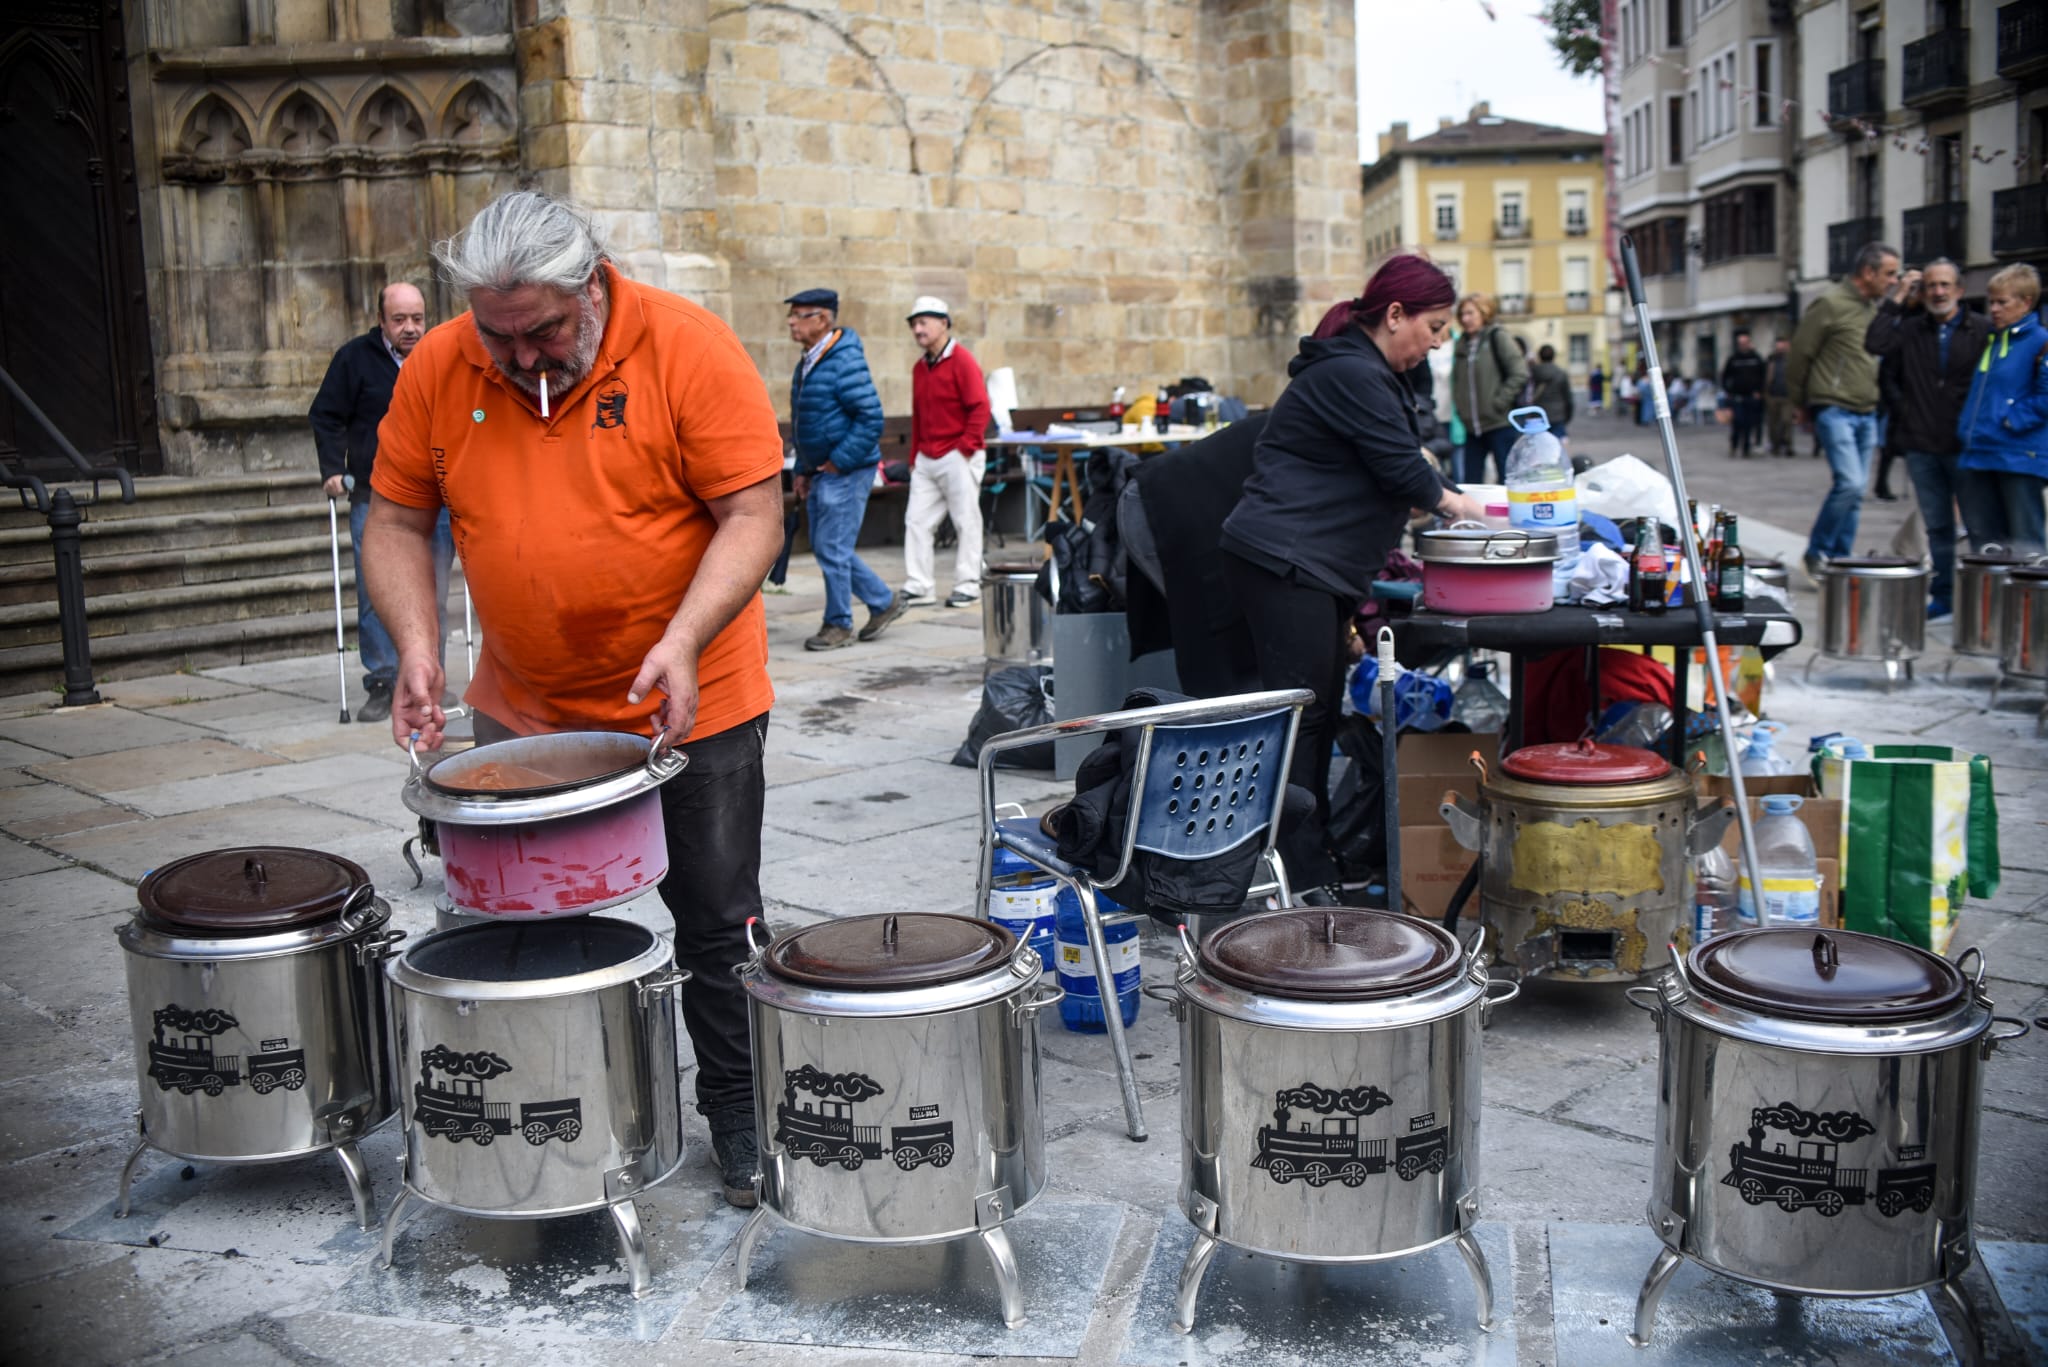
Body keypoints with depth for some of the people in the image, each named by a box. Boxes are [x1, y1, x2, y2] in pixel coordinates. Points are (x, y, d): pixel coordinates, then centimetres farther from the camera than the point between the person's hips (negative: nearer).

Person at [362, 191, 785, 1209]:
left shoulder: (686, 349, -16)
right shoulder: (437, 369, -5)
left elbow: (753, 514, -16)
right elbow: (397, 521, 3)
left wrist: (683, 640, -28)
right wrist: (416, 647, -13)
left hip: (688, 703, -3)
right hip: (522, 711, 4)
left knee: (716, 921, 5)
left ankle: (738, 1120, 23)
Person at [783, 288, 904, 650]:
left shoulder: (845, 361, -17)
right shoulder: (807, 363, 12)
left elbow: (871, 419, -21)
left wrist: (838, 462, -19)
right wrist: (803, 470, 16)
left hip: (846, 472, -10)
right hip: (821, 472, 10)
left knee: (832, 548, -6)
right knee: (826, 548, 13)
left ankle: (838, 625, 7)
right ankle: (884, 602, 25)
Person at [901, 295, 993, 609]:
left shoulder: (962, 360, -8)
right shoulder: (919, 367, 15)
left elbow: (980, 407, -13)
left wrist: (966, 446, -15)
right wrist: (914, 455, 17)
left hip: (958, 457, -7)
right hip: (926, 459, 7)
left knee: (966, 521, 0)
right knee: (916, 520, 3)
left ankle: (968, 586, 8)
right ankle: (918, 586, 8)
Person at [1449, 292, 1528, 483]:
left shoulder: (1497, 337, -4)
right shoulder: (1463, 343, 13)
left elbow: (1520, 373, -11)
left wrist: (1499, 403, -13)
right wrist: (1461, 408, 8)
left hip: (1500, 424, -6)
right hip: (1472, 427, 6)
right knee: (1470, 484, 5)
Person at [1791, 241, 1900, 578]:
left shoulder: (1876, 309, 15)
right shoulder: (1831, 305, -9)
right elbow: (1799, 356, -6)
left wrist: (1877, 405, 14)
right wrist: (1801, 403, 2)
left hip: (1867, 414, 8)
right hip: (1834, 410, -7)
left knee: (1856, 491, 7)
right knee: (1849, 483, -18)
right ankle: (1817, 552, -2)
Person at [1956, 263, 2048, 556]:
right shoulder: (1989, 340, 16)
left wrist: (2012, 421, -15)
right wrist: (1967, 426, 13)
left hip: (2020, 457, -8)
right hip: (1980, 454, 8)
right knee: (1983, 538, 11)